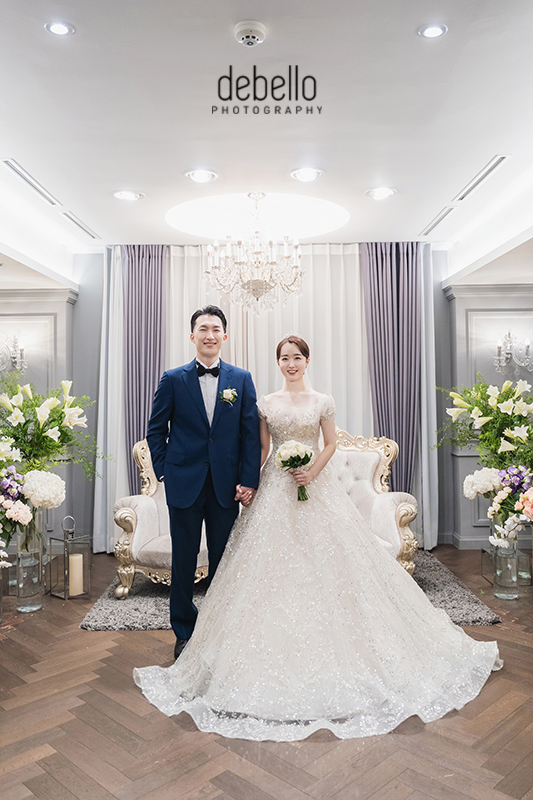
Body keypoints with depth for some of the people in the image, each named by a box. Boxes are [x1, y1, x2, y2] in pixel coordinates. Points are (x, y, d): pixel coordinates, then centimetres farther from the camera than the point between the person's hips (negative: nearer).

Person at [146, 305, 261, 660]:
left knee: (224, 562, 11)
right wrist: (164, 470, 0)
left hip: (226, 485, 1)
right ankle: (184, 633, 29)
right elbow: (156, 429, 6)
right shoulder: (173, 379, 1)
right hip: (185, 484, 0)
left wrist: (249, 480, -6)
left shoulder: (242, 379, 3)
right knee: (184, 562, 11)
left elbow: (251, 433, 0)